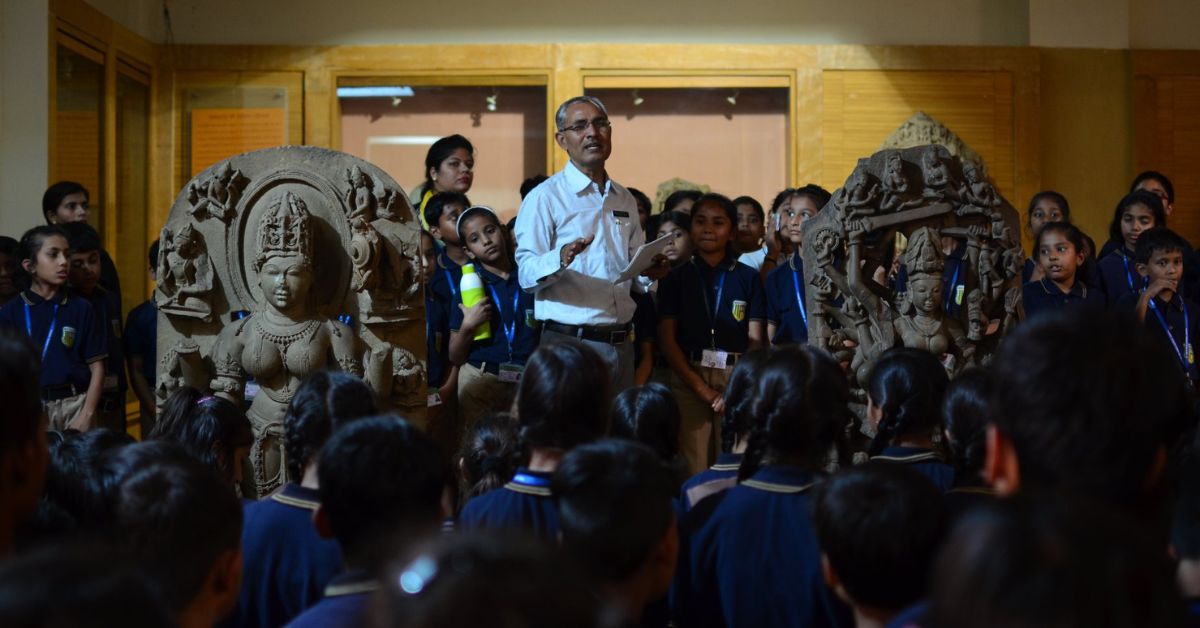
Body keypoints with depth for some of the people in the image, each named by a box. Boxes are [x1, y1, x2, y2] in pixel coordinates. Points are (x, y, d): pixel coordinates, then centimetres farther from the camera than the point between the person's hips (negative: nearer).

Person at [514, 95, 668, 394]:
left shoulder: (625, 200, 17)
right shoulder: (545, 197, -3)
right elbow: (526, 274, -12)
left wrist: (651, 272, -1)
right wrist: (561, 259, -32)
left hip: (621, 344, 6)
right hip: (570, 344, -6)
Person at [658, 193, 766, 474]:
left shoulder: (748, 278, 9)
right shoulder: (676, 278, 10)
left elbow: (755, 340, 5)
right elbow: (666, 339, 4)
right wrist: (701, 388, -7)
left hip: (737, 379, 0)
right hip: (689, 378, 0)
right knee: (693, 468, -7)